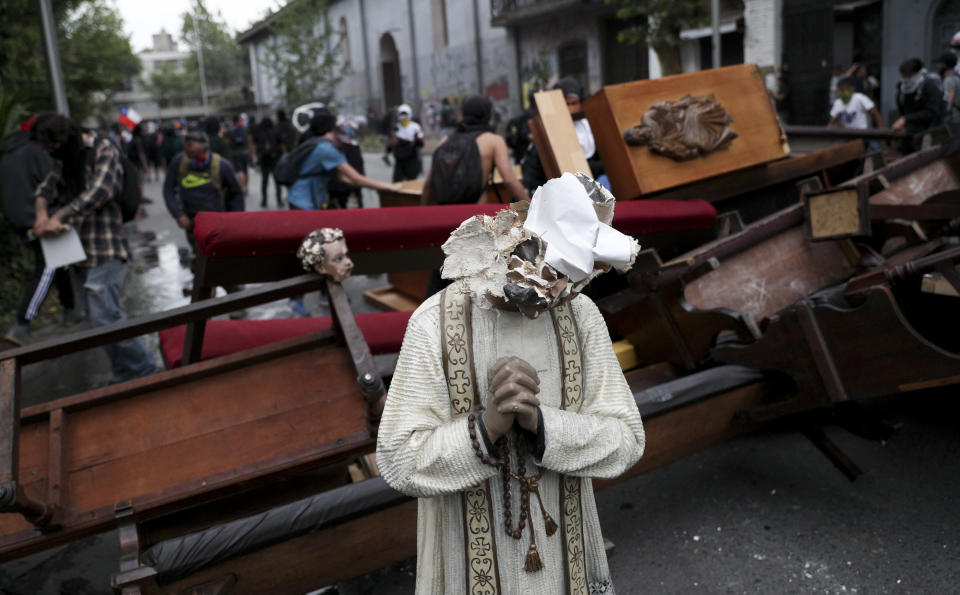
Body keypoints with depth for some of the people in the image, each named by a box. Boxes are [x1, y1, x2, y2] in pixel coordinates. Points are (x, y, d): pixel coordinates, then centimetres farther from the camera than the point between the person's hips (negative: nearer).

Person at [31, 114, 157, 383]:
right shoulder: (67, 157, 16)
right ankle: (125, 376, 20)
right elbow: (47, 187, 15)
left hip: (105, 248, -9)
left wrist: (59, 218, -23)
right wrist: (42, 213, -6)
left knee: (105, 316, -14)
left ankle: (144, 372, -3)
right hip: (83, 248, 9)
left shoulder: (104, 151, -8)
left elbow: (98, 192, -20)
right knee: (101, 314, 11)